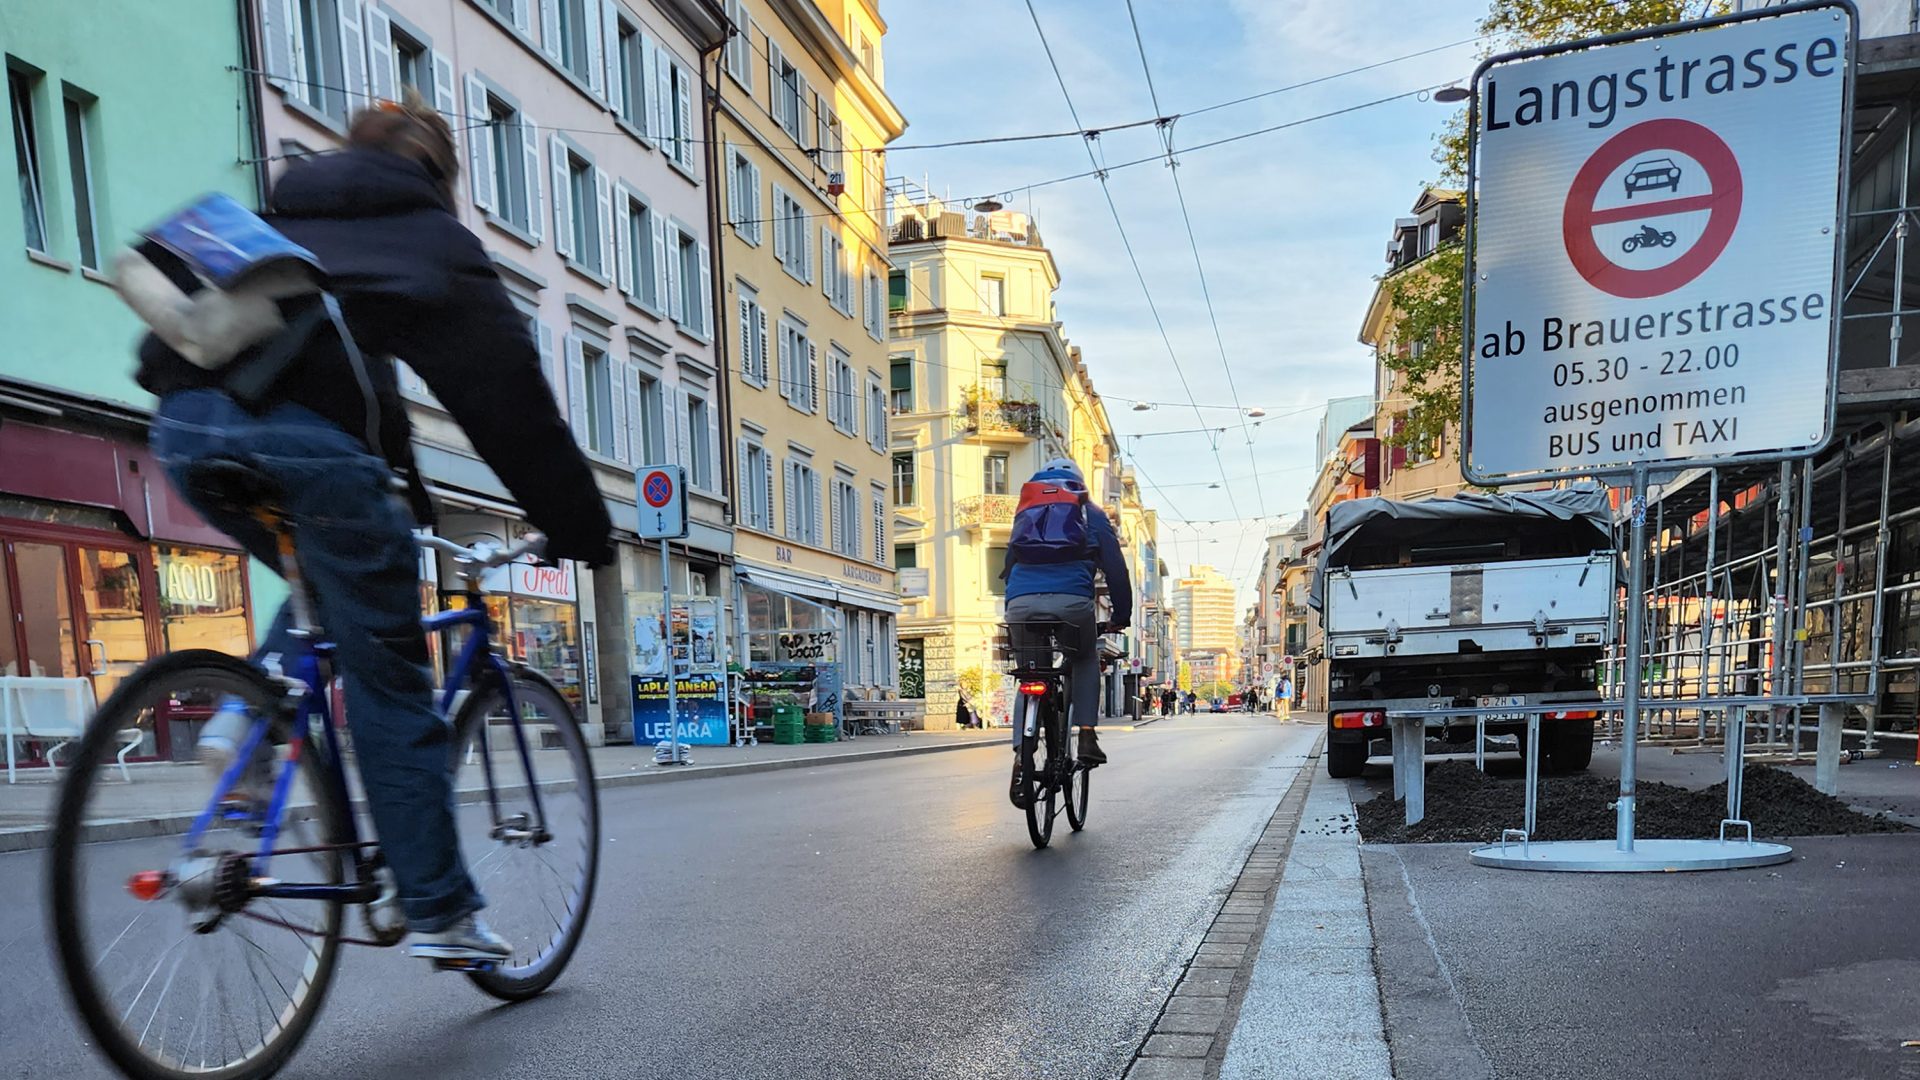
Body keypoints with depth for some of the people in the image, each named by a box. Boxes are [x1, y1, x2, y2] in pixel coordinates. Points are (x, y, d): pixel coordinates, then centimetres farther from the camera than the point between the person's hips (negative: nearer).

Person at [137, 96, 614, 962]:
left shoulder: (279, 216, 32)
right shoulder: (434, 238, 15)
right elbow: (509, 396, 9)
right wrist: (581, 531, 13)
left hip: (186, 428, 6)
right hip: (308, 440, -6)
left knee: (326, 589, 31)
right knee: (389, 686, 2)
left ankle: (246, 715, 8)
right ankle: (441, 914, 9)